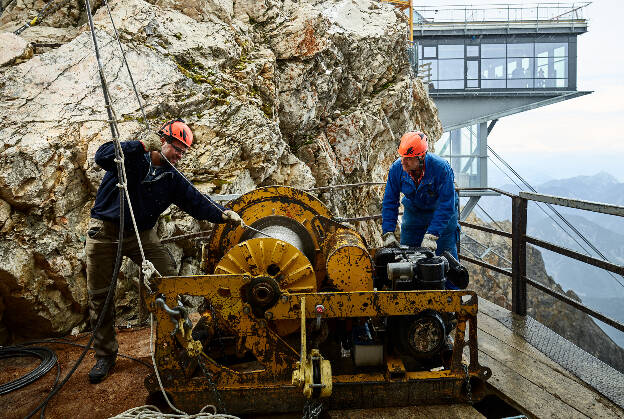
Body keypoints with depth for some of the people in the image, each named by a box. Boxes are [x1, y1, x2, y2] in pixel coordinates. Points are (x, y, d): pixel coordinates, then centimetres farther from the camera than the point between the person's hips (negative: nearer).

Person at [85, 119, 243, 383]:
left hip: (141, 233, 3)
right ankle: (105, 356, 20)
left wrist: (222, 214, -21)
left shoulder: (172, 179, 4)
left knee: (170, 277, -12)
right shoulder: (131, 158, -7)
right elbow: (102, 157, -25)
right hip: (104, 231, -2)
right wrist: (142, 145, -32)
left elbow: (196, 202, -4)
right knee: (99, 295, 4)